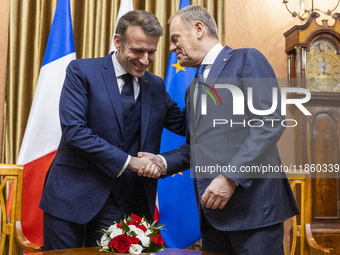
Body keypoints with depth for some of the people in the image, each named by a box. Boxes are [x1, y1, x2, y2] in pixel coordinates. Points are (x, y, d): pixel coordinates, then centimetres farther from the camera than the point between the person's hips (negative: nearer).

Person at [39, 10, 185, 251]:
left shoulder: (156, 86, 9)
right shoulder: (81, 71, -6)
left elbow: (186, 126, 9)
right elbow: (73, 129, -16)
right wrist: (127, 162, -17)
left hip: (120, 200, 3)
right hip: (72, 193, -3)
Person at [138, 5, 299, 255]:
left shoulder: (247, 60, -2)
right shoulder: (193, 89, 23)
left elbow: (271, 122, -14)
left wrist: (231, 177, -19)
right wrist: (163, 162, 4)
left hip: (252, 202, -7)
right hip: (213, 211, 7)